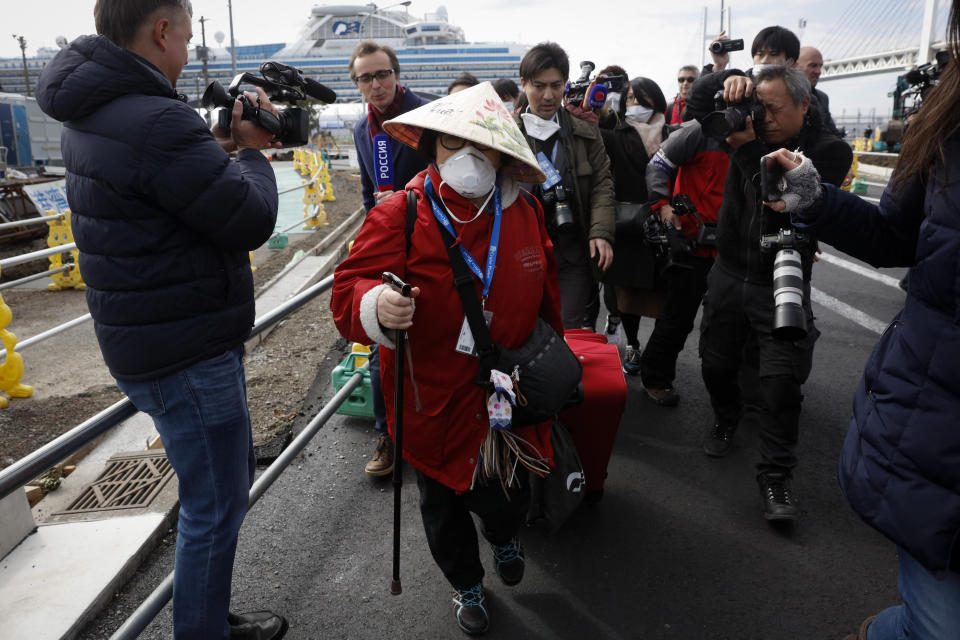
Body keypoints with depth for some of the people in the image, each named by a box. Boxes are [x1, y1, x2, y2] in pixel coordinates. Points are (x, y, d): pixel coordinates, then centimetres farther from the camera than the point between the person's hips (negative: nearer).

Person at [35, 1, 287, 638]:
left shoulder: (92, 116, 9)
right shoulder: (158, 123, -24)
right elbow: (251, 222, -19)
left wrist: (224, 146, 4)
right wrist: (252, 151, -3)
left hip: (152, 341, 11)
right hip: (187, 354, -11)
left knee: (233, 474, 24)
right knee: (215, 508, 7)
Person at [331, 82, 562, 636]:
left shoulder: (525, 212, -2)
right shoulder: (399, 216, -15)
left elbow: (546, 292, 13)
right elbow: (348, 290, -17)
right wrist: (376, 305, -39)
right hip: (434, 403, -2)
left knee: (508, 497, 18)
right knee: (444, 506, 18)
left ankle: (505, 534, 59)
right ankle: (467, 584, 50)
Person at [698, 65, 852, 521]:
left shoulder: (829, 151, -8)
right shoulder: (751, 128, 2)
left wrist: (750, 151, -26)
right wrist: (729, 82, -18)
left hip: (781, 285, -4)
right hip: (728, 274, 4)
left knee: (781, 382, -8)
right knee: (716, 366, 12)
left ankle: (775, 475, 5)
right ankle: (726, 419, 41)